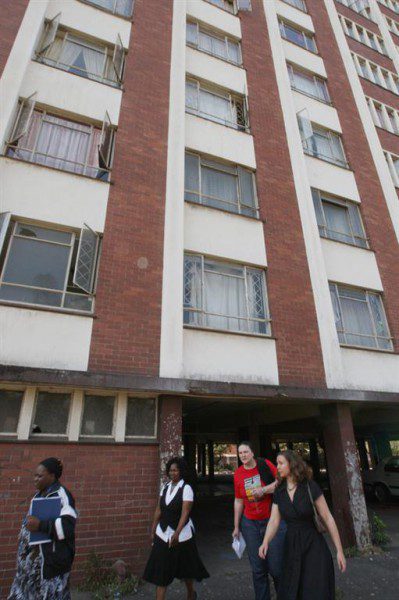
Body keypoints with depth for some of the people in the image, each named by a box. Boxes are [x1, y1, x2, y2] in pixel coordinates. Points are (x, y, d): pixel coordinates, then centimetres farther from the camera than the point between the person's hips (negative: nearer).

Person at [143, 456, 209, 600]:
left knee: (185, 566, 16)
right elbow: (159, 510, 7)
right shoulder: (165, 487, 2)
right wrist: (153, 530, 8)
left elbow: (185, 513, -21)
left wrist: (177, 533, -28)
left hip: (181, 533, -4)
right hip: (163, 533, 4)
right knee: (160, 568, 3)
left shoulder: (186, 488, -15)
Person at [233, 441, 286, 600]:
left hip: (272, 520, -3)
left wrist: (263, 489, -22)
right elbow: (238, 501, 7)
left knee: (276, 566, 2)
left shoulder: (265, 465, -10)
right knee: (257, 568, 11)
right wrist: (236, 527, 11)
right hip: (250, 523, 3)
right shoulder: (238, 474, 0)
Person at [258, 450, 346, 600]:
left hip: (314, 546, -4)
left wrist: (339, 550, -9)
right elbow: (274, 521, -8)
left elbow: (328, 518, -11)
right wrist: (265, 543, -26)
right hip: (291, 546, 4)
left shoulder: (310, 486, -16)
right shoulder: (279, 492, -3)